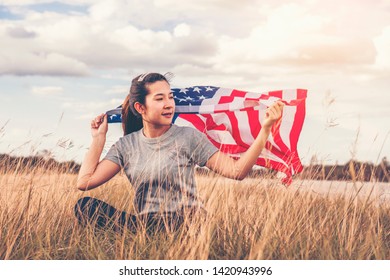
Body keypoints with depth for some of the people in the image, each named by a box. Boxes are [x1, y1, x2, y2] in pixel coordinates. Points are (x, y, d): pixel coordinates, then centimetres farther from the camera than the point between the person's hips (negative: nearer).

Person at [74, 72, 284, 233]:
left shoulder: (189, 137, 1)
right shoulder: (126, 145, 9)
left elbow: (236, 171, -8)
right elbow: (85, 182, 1)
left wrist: (266, 128, -17)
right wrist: (99, 137, 7)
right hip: (145, 225, 3)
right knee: (84, 205, -18)